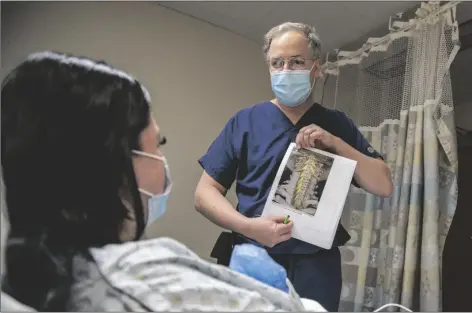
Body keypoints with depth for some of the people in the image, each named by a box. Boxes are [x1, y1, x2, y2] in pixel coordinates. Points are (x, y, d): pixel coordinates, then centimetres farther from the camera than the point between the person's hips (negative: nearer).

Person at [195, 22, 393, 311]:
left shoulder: (337, 125, 8)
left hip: (318, 265, 1)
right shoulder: (244, 121, 2)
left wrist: (335, 142, -11)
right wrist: (248, 226, -18)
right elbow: (205, 192, -1)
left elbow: (384, 186, 2)